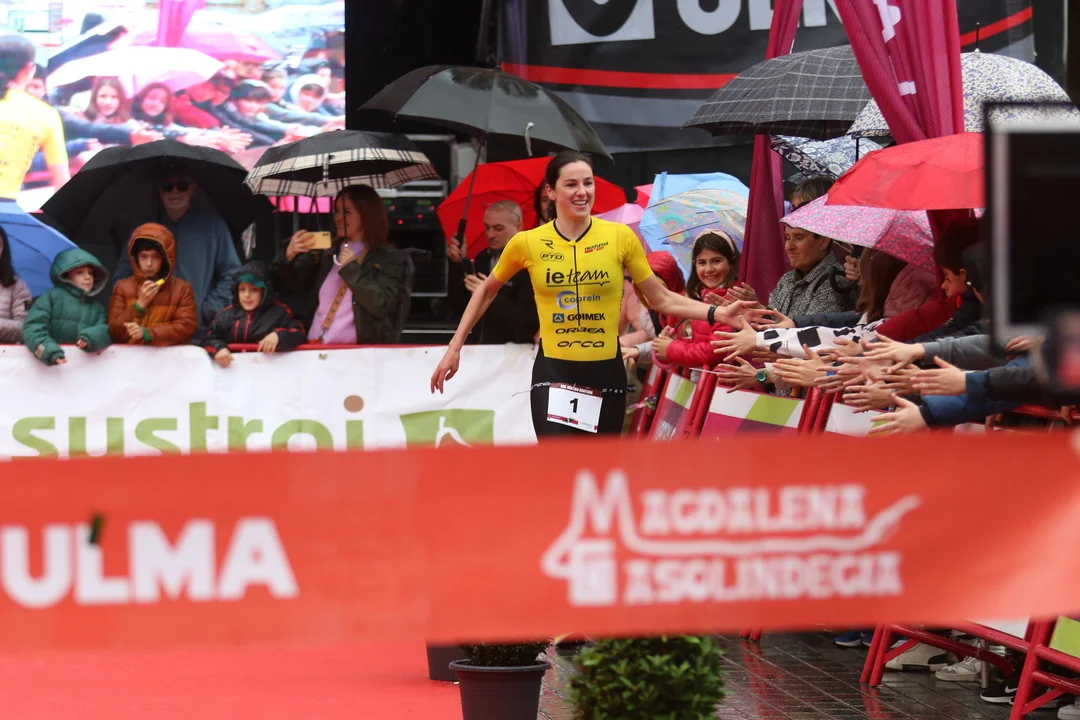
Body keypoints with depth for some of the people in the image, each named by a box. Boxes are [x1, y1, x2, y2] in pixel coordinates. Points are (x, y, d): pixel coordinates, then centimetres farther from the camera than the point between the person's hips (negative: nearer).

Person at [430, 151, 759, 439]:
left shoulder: (620, 236, -3)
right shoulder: (527, 243, -3)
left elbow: (661, 299, 4)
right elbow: (487, 291, 14)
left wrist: (716, 313, -8)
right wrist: (455, 346, 12)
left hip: (606, 374, 2)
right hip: (554, 374, -2)